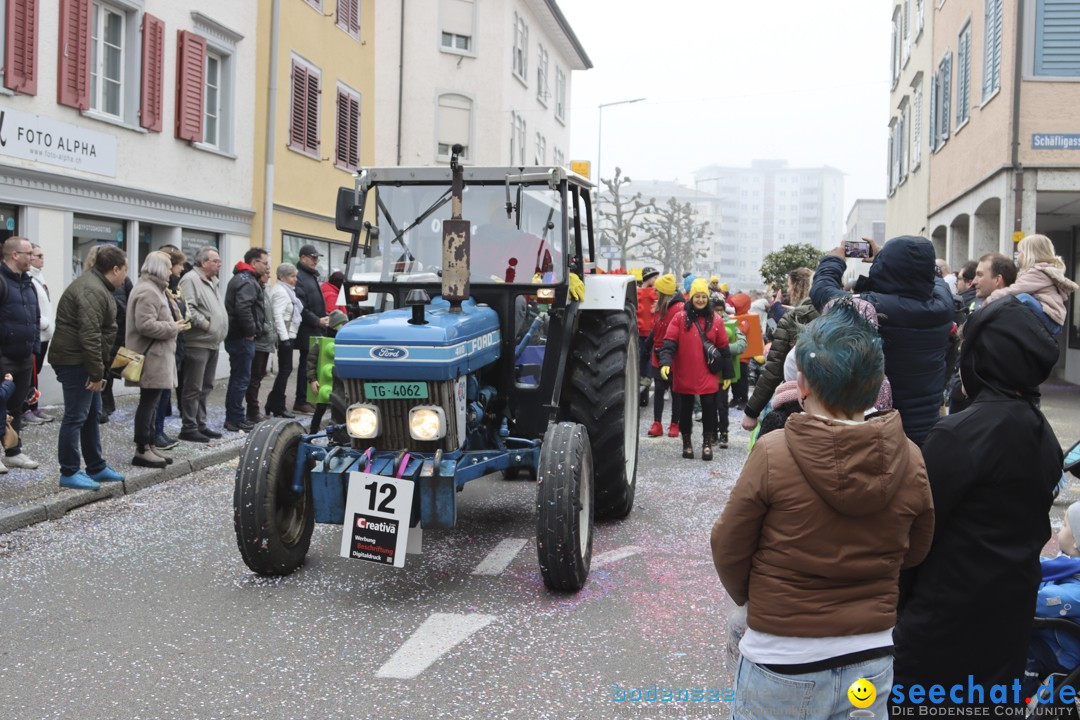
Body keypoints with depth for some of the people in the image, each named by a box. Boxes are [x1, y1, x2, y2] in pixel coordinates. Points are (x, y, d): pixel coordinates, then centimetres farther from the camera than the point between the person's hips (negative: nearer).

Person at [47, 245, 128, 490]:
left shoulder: (97, 286, 14)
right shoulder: (91, 291, -21)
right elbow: (89, 336, -27)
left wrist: (98, 369, 18)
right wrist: (97, 372, -23)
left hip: (82, 361, 11)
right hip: (75, 361, -11)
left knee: (91, 415, 15)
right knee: (75, 417, -4)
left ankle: (96, 468, 24)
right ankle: (69, 473, 3)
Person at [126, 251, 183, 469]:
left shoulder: (154, 289, 20)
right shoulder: (147, 292, -16)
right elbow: (145, 325, -25)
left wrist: (175, 321, 14)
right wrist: (173, 328, -16)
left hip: (156, 355, 11)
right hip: (151, 357, -11)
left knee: (152, 402, 14)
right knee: (148, 402, -7)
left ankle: (148, 445, 20)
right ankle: (141, 451, -2)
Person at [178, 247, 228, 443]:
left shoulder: (211, 281, 19)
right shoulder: (190, 279, -12)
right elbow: (187, 309, -23)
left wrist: (220, 326, 14)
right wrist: (205, 324, -18)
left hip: (212, 343, 10)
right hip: (197, 343, -10)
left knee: (205, 388, 15)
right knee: (193, 389, -4)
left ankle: (200, 425, 23)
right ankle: (188, 427, 3)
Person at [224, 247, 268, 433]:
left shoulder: (241, 278, 19)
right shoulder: (247, 282, -15)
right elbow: (243, 308, -28)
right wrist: (250, 331, -18)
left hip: (236, 336, 11)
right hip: (242, 338, -11)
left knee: (237, 378, 16)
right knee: (242, 379, -5)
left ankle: (233, 418, 22)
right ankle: (235, 419, -1)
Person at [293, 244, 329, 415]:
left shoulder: (311, 276, 19)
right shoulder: (299, 277, -13)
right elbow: (301, 308, -19)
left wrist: (324, 318, 10)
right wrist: (318, 321, -16)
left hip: (316, 330, 9)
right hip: (306, 331, -9)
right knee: (306, 365, -6)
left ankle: (307, 399, 19)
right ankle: (301, 402, -1)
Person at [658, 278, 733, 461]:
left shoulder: (715, 320, 4)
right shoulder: (680, 318, -2)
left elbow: (723, 349, 7)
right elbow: (669, 342, -8)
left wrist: (728, 374, 8)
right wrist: (665, 362, -24)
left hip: (708, 376, 1)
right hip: (685, 375, -1)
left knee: (708, 407, -2)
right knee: (686, 409, 10)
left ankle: (707, 443, 12)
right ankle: (686, 442, 25)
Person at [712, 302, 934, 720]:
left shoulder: (773, 453, -19)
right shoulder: (909, 460, -9)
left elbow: (729, 549, -8)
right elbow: (914, 552, 6)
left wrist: (747, 597, 11)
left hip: (782, 668, -3)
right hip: (872, 662, 3)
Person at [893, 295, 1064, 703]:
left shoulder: (960, 434, -22)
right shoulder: (1042, 432, 3)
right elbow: (1038, 527, 12)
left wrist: (893, 594, -4)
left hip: (950, 608, -7)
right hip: (1015, 601, 8)